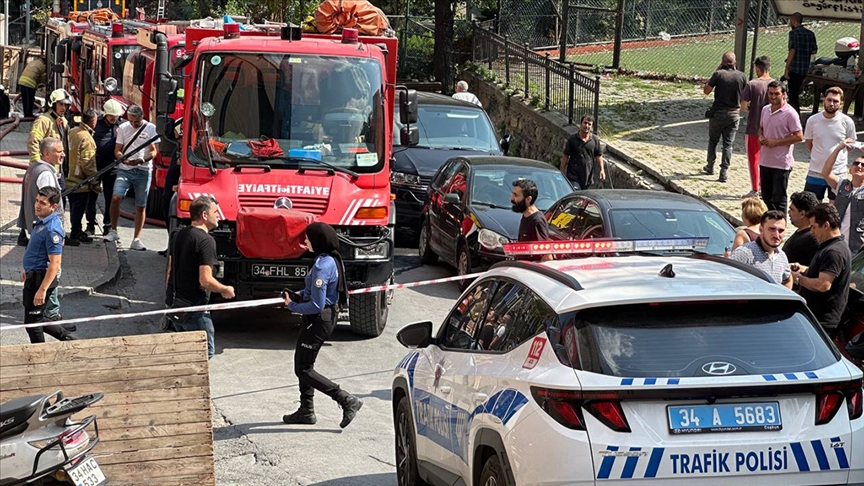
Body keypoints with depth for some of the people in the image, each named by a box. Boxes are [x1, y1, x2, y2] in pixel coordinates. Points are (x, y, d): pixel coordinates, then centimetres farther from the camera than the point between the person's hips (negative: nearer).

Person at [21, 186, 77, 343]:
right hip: (34, 276, 10)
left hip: (41, 279, -10)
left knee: (32, 321, 2)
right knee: (40, 319, 20)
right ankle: (68, 338, 30)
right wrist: (27, 269, 30)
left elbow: (55, 263, -26)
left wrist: (42, 290, -27)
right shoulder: (42, 222, 6)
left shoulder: (52, 229, -25)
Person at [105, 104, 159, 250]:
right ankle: (113, 231, -3)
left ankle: (136, 240, 11)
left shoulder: (151, 128, 1)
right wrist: (123, 159, -15)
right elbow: (117, 150, 8)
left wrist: (142, 160, -20)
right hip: (124, 170, 0)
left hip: (143, 171, 0)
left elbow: (154, 151, 0)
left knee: (141, 206, 3)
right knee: (116, 197, -19)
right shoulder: (123, 128, 6)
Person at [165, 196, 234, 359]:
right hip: (193, 307, -8)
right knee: (206, 351, 0)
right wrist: (226, 290, -6)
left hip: (174, 303, 8)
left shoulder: (178, 236, 10)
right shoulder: (206, 241, -17)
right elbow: (205, 280, -23)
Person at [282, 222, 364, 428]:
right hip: (327, 315, 10)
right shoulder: (331, 260, 6)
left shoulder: (322, 266, -25)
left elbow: (316, 305, -24)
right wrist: (298, 295, 4)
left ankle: (347, 401, -5)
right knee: (303, 364, 19)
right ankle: (306, 411, 28)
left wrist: (292, 306, -10)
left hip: (319, 319, -10)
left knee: (303, 369, -3)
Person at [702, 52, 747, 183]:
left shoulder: (718, 74, -13)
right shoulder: (742, 76, -5)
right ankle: (724, 172, 1)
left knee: (713, 140, 18)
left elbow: (706, 91, -4)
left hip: (718, 113, -1)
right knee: (728, 144, 6)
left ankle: (710, 167, 29)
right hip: (734, 114, 1)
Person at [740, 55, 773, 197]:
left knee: (753, 159, 8)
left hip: (753, 128, -4)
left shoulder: (752, 85, -14)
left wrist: (751, 108, 5)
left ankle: (755, 190, 10)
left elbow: (743, 106, -16)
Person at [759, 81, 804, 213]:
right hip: (765, 161, 7)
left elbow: (799, 136, -15)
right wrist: (761, 137, 0)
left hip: (781, 164, -7)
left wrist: (776, 142, -18)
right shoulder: (765, 110, 8)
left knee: (778, 199, -3)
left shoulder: (789, 113, -13)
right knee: (766, 197, 15)